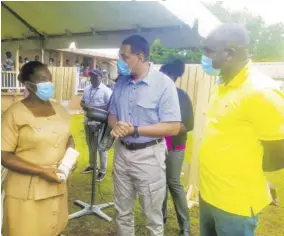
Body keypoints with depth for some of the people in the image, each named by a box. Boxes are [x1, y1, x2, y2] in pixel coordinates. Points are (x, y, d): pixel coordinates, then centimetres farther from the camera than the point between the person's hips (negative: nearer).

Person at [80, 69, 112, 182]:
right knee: (90, 145, 19)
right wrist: (85, 106, -7)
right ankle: (92, 165, 36)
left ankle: (102, 171, 11)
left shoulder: (106, 90, -11)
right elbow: (82, 101, 16)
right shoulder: (87, 89, 10)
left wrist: (97, 108, -23)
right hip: (88, 120, 7)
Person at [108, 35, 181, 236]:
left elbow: (173, 127, -17)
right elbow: (112, 115, 13)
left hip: (148, 155, -5)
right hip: (122, 152, 6)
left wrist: (135, 130, -21)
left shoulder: (164, 83, -14)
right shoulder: (121, 82, 6)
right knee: (123, 212, 20)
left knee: (153, 217, 11)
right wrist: (116, 126, -11)